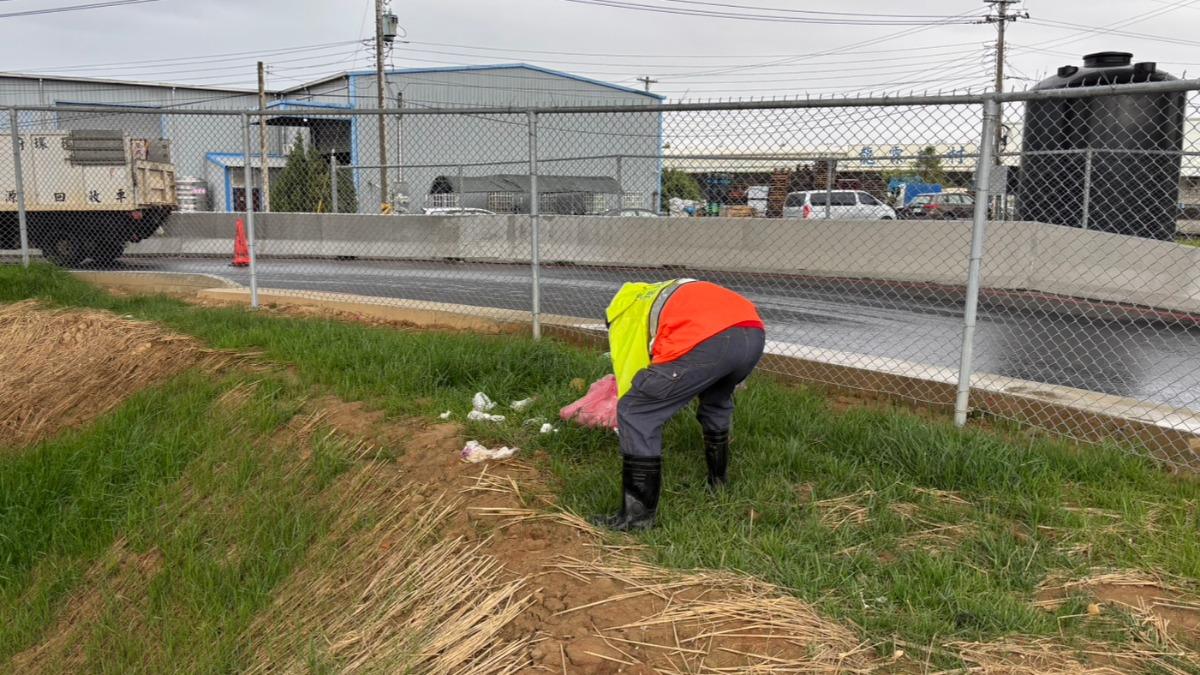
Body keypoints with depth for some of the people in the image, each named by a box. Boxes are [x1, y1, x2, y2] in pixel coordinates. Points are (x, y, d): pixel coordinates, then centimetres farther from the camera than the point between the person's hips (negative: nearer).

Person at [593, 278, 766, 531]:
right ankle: (718, 483, 48)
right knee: (716, 401, 37)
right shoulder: (667, 293, 44)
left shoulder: (624, 316, 25)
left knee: (636, 414, 7)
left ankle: (637, 515, 8)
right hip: (754, 332, 7)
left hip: (707, 342, -7)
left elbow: (629, 381, 23)